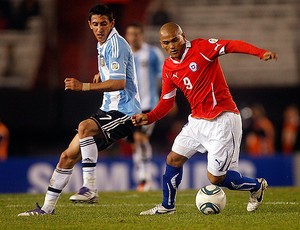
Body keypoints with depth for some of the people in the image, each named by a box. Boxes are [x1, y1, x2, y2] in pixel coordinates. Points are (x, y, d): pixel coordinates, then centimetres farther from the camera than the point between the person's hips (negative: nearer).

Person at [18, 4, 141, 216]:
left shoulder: (116, 44, -15)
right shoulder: (103, 44, 15)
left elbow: (119, 83, -29)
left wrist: (84, 86, -36)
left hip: (124, 112, -10)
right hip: (110, 110, 10)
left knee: (85, 127, -36)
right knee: (69, 156, 4)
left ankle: (90, 188, -31)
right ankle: (48, 207, 13)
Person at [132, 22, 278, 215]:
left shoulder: (201, 48, -13)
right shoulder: (168, 68, 7)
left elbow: (232, 45, -25)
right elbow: (166, 102, 15)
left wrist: (261, 53, -41)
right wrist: (149, 118, -3)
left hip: (222, 119, -7)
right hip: (197, 120, 7)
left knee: (215, 178, -5)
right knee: (173, 159, 8)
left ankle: (257, 186, 20)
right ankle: (167, 206, 28)